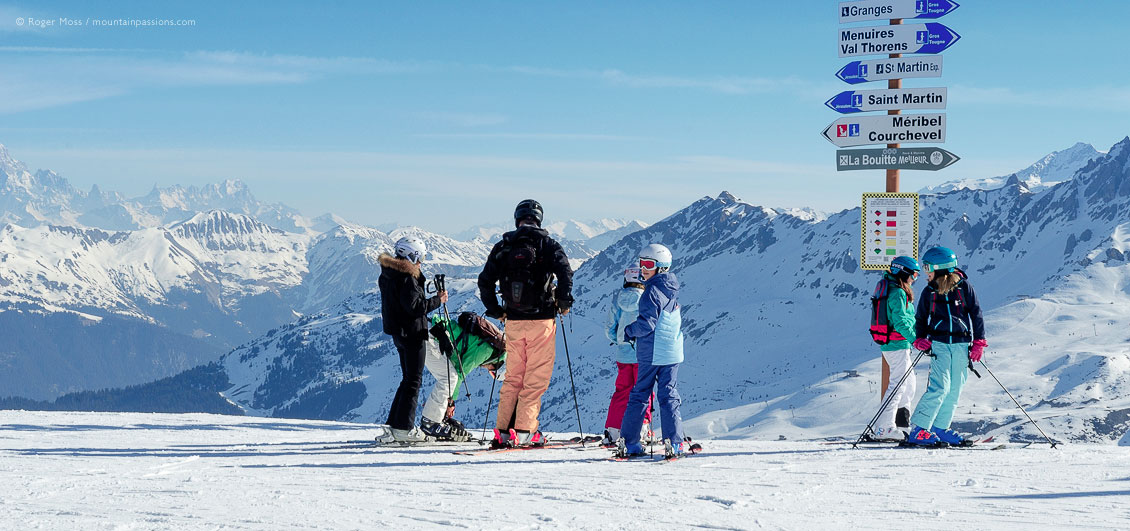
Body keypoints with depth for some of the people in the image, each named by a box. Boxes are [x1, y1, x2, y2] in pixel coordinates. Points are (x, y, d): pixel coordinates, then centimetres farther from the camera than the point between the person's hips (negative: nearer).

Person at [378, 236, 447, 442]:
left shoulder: (386, 276, 11)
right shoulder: (407, 277, -18)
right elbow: (415, 307, -23)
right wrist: (437, 300, -12)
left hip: (397, 332, 9)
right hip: (412, 333, -9)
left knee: (408, 379, 18)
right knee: (413, 381, -3)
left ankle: (394, 424, 17)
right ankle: (404, 428, -4)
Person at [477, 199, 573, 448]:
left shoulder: (503, 246, 6)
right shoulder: (547, 244, -3)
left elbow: (485, 281, 5)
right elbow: (564, 271, -16)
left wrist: (495, 310, 15)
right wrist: (564, 301, -2)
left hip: (513, 322, 3)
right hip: (542, 319, -3)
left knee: (513, 377, 13)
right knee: (536, 377, 3)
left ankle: (503, 430, 8)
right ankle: (525, 430, -3)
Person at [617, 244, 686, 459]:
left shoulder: (652, 291, -14)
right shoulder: (672, 290, 11)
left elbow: (647, 324, -18)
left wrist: (629, 331, 0)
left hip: (651, 354, -6)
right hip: (673, 352, 6)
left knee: (639, 395, 3)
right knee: (669, 396, 5)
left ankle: (629, 442, 7)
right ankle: (673, 442, -4)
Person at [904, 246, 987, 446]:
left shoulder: (964, 286, 0)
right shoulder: (929, 291, 5)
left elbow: (976, 314, 4)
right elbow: (921, 318, 14)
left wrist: (978, 342, -1)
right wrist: (920, 339, -2)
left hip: (961, 345, 1)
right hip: (939, 343, -1)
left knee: (954, 390, 4)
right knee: (940, 387, -15)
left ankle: (940, 428, 14)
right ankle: (917, 430, -16)